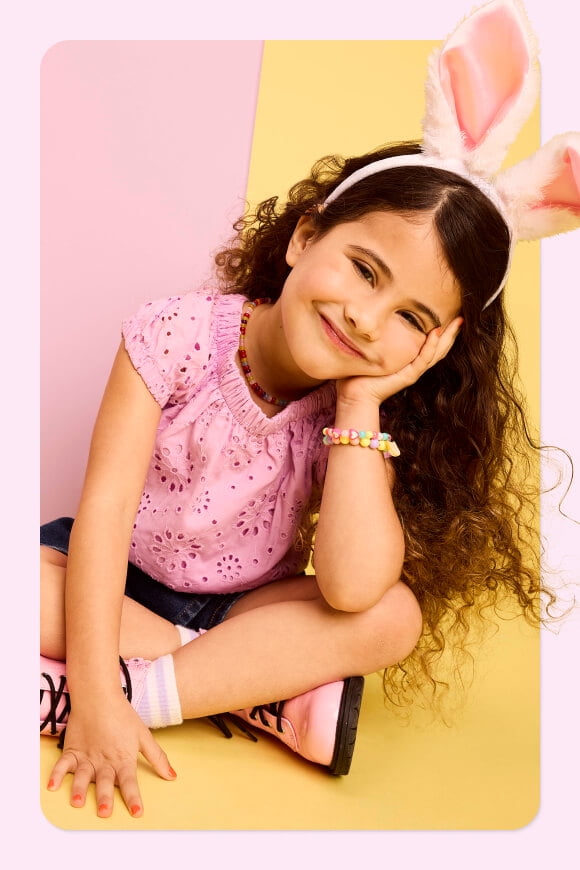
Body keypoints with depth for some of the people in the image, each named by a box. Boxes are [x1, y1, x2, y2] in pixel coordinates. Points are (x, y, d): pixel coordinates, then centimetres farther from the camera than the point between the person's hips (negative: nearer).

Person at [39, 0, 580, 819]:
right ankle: (257, 689, -25)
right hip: (118, 577, -1)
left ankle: (127, 690, -29)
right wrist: (95, 693, -34)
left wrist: (361, 404, -32)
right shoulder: (182, 334, -22)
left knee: (396, 618, -26)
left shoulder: (358, 415, -16)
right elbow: (105, 507, -26)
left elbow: (351, 589, -32)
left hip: (243, 606, 2)